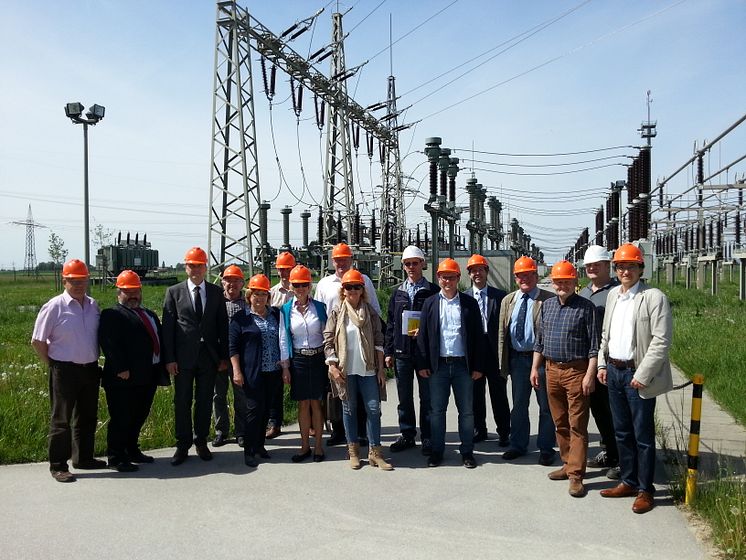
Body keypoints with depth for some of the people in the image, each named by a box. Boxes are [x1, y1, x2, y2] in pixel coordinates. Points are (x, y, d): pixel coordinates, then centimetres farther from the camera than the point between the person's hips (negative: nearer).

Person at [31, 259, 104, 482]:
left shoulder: (93, 306, 5)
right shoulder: (54, 306, -11)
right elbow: (37, 341, -7)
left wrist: (94, 360, 11)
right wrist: (52, 364, -4)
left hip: (90, 369, 6)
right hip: (65, 370, -6)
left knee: (88, 417, 16)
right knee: (61, 419, 2)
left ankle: (83, 458, 31)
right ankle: (58, 466, 11)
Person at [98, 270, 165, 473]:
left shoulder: (150, 314, 20)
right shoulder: (111, 315, -7)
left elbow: (159, 339, 19)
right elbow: (109, 344, -17)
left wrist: (161, 367, 9)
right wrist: (121, 369, -23)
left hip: (149, 377, 8)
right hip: (125, 378, -8)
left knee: (138, 418, 17)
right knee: (121, 419, 1)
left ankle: (132, 451, 31)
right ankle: (116, 458, 11)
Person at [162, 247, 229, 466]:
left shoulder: (216, 292, 6)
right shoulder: (174, 292, 2)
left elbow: (223, 325, 7)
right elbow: (167, 327, -1)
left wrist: (224, 356, 3)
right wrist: (169, 358, -7)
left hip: (209, 356, 2)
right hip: (183, 357, -1)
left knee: (205, 402, 9)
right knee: (182, 402, 5)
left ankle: (201, 442, 23)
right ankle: (183, 445, 17)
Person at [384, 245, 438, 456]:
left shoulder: (433, 292, -2)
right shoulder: (398, 293, 10)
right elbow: (390, 324, 11)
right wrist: (388, 351, 7)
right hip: (402, 352, 4)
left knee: (427, 397, 4)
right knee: (404, 398, 12)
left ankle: (427, 437, 15)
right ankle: (407, 435, 24)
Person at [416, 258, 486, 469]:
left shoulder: (469, 303, 3)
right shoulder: (430, 303, 5)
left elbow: (478, 336, 2)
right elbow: (422, 336, 4)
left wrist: (478, 366, -3)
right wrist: (422, 364, -2)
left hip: (463, 365, 0)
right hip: (438, 365, 1)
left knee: (466, 410, 7)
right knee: (437, 410, 7)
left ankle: (467, 451, 19)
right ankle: (437, 451, 19)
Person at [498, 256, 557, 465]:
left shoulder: (549, 300, -6)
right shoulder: (508, 301, 9)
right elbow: (502, 332, 9)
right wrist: (503, 362, 5)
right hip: (517, 358, 5)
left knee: (546, 406, 8)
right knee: (518, 405, 16)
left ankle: (546, 448, 22)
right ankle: (518, 445, 30)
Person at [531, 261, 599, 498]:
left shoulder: (586, 307, -7)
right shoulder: (547, 305, 10)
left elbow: (594, 345, -8)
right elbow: (540, 340, 15)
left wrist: (590, 374, -14)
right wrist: (535, 367, 12)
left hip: (576, 371, -6)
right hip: (552, 369, 6)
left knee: (577, 425, -2)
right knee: (560, 422, 14)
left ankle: (576, 474, 3)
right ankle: (567, 464, 28)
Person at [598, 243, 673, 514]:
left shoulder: (654, 297, -11)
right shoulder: (613, 294, 11)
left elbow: (661, 340, -15)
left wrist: (642, 375, -16)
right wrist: (602, 364, 11)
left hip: (637, 375, -7)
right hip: (613, 371, 7)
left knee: (643, 435, 3)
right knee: (622, 432, 16)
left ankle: (645, 490, 15)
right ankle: (628, 481, 29)